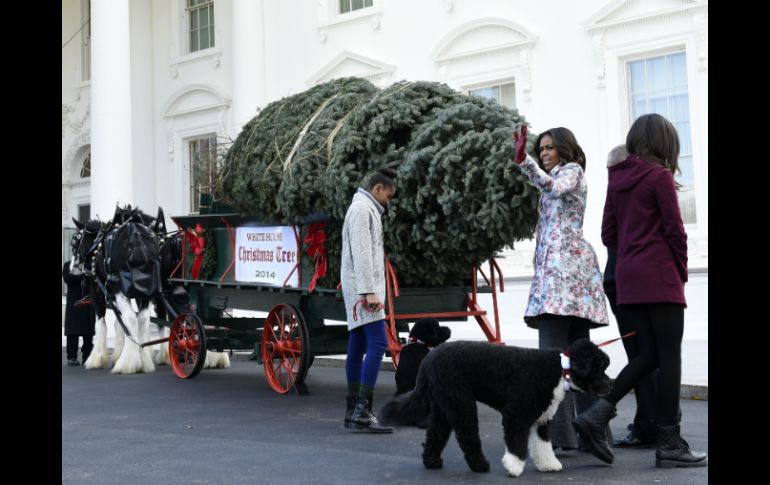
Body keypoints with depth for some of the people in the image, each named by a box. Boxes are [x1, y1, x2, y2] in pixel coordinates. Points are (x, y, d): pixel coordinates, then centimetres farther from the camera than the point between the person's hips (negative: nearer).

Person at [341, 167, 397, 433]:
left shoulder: (367, 209, 23)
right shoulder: (361, 209, -9)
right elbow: (361, 254, -18)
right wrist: (369, 291, -23)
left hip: (361, 291, 10)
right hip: (362, 288, -10)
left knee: (357, 349, 8)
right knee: (378, 343, -17)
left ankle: (353, 411, 10)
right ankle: (363, 411, -20)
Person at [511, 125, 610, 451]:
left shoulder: (572, 170, 1)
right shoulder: (559, 177, 30)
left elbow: (553, 187, -21)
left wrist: (523, 161, -30)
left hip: (563, 263, -10)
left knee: (553, 351, -18)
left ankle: (559, 433, -24)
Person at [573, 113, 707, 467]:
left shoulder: (617, 178, 12)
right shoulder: (659, 176, -7)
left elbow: (608, 233, 13)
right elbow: (674, 230, -8)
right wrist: (681, 271, 5)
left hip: (626, 278, 7)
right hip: (659, 277, -7)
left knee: (649, 353, 12)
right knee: (669, 358, -2)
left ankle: (596, 414, 0)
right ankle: (669, 445, 0)